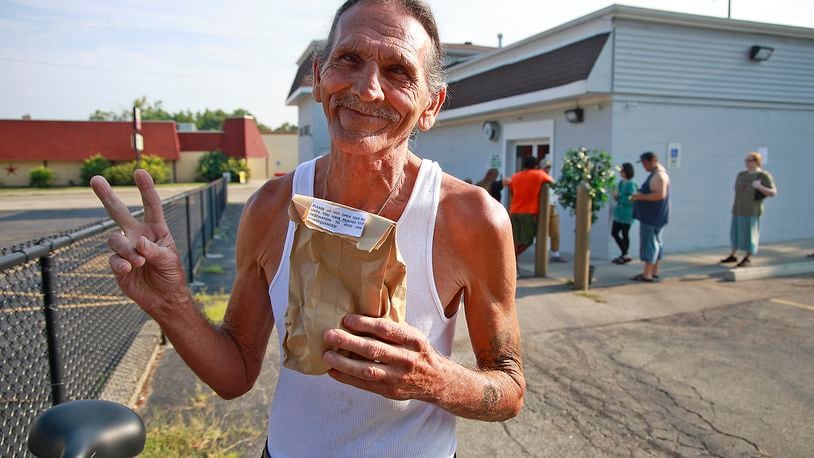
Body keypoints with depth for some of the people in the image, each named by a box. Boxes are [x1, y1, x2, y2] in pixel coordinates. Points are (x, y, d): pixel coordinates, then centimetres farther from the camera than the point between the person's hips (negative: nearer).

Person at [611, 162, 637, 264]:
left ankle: (625, 256, 16)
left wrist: (619, 196, -20)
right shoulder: (621, 183, 8)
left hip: (627, 214, -9)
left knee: (625, 234, 2)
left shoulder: (631, 184, -18)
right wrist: (616, 196, -3)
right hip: (619, 212, 9)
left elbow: (631, 200, -24)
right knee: (614, 233, 11)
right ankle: (624, 254, 24)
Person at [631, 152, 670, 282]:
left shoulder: (659, 175, -18)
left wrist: (641, 196, -22)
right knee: (656, 242, 13)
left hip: (652, 216, -11)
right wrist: (640, 195, 11)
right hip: (653, 216, 11)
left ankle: (647, 274, -9)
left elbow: (660, 194, -27)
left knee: (649, 242, -9)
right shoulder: (656, 174, 16)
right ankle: (654, 271, 20)